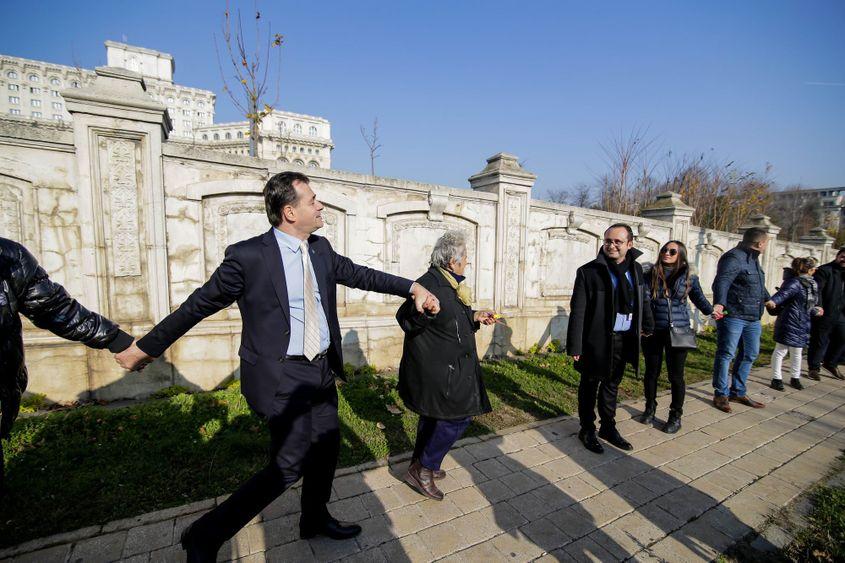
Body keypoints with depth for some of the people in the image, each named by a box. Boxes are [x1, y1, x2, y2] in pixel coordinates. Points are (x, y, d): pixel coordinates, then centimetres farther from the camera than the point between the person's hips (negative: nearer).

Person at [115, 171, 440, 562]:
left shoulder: (321, 249, 3)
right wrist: (145, 347, 3)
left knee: (326, 448, 19)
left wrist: (412, 287, 1)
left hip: (322, 370, 7)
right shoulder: (248, 255, -16)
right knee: (290, 465, -5)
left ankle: (315, 519, 47)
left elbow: (359, 274, 9)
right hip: (282, 376, -7)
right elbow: (198, 305, -7)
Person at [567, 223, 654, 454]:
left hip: (625, 339, 5)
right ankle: (587, 430, 29)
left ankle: (608, 427, 38)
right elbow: (577, 311, -14)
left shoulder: (636, 269, 3)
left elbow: (643, 300, 18)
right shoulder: (588, 271, -14)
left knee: (612, 385, 20)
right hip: (597, 340, -5)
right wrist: (575, 346, -16)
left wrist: (648, 326, 24)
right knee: (589, 386, 11)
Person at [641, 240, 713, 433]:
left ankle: (676, 415, 25)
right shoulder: (650, 275, -1)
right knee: (651, 372, 12)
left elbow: (699, 299, 9)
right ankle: (650, 408, 33)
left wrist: (712, 311, -9)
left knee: (676, 375, 6)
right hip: (653, 332, 0)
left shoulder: (689, 278, 2)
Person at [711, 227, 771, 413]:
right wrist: (719, 303, -42)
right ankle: (721, 395, 11)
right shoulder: (734, 258, -14)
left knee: (749, 355, 15)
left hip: (753, 318, 10)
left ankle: (738, 392, 29)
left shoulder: (753, 259, 18)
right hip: (733, 316, -10)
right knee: (726, 354, -1)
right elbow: (721, 282, -28)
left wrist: (768, 299, 46)